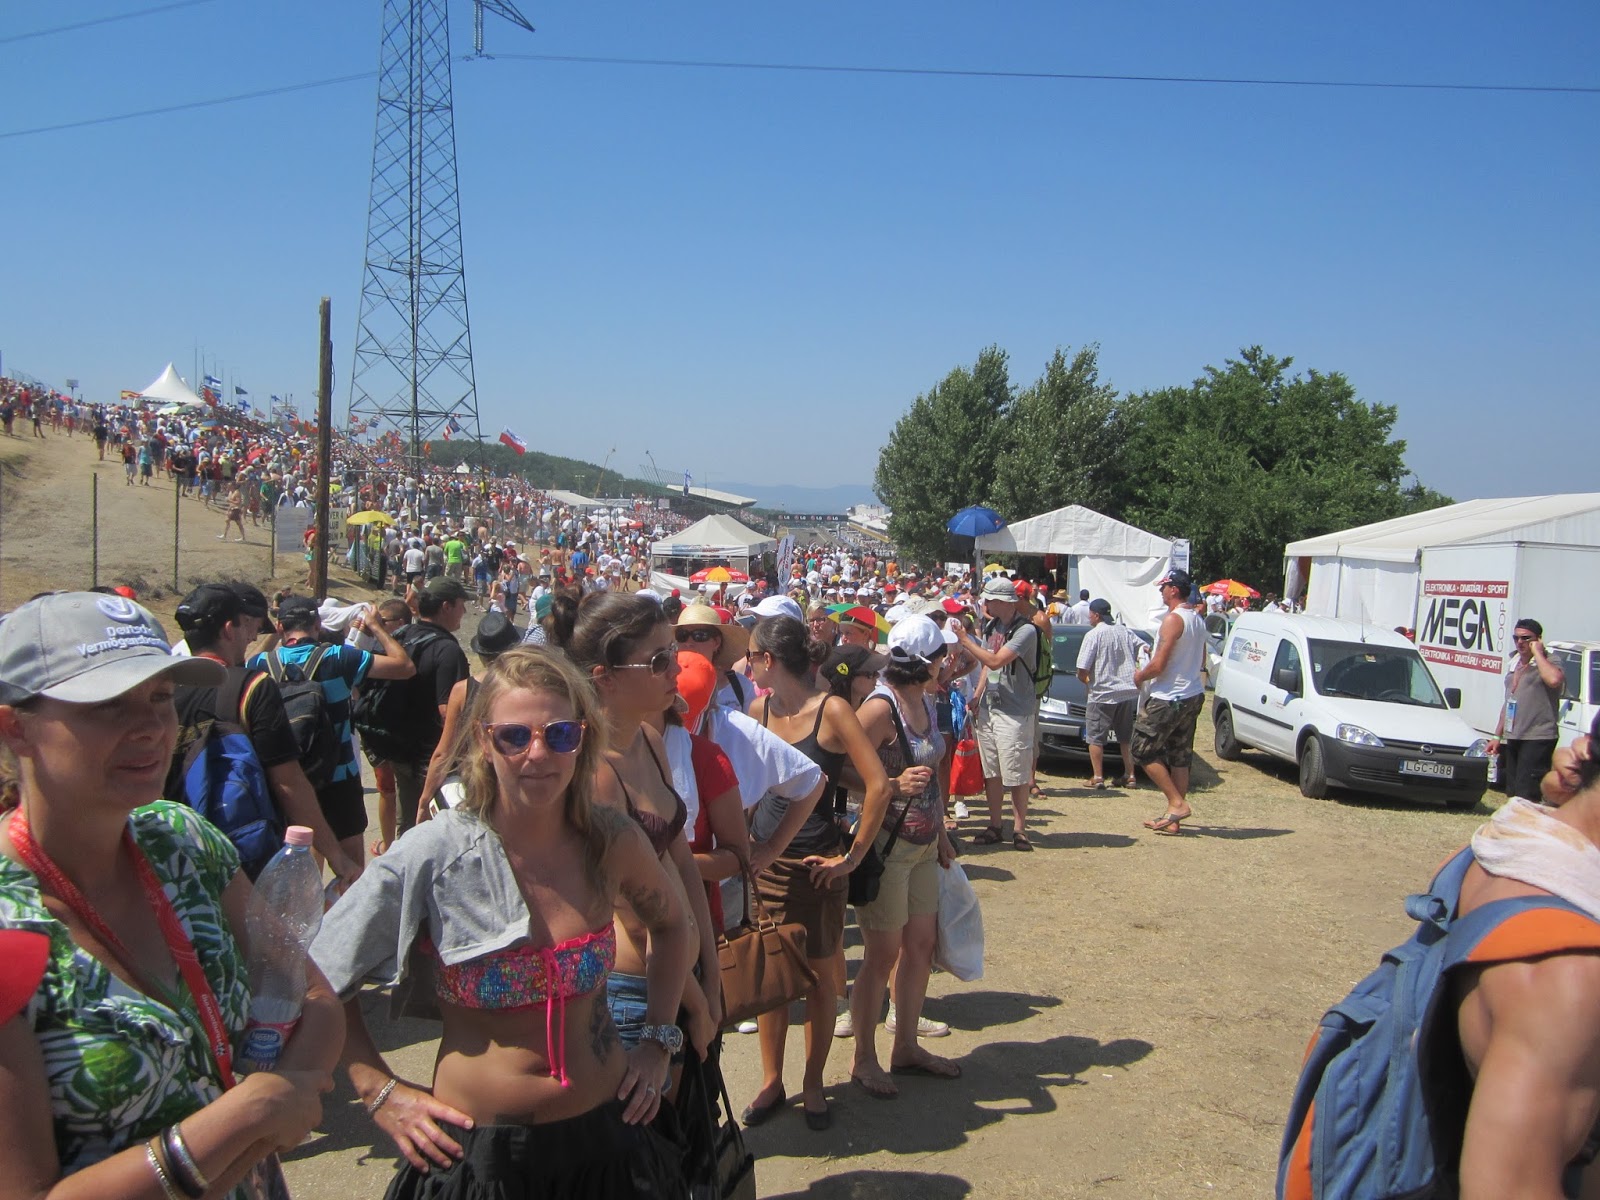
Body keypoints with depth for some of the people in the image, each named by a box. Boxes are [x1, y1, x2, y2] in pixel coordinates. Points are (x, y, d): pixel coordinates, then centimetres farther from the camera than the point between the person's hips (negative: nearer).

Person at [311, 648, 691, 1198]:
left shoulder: (613, 842, -8)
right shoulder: (433, 854, -16)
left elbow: (671, 925, 13)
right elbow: (317, 979, -5)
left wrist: (658, 1041, 7)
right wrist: (380, 1092, -7)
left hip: (604, 1137, 3)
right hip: (475, 1150, -2)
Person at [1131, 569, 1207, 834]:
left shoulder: (1173, 619, -18)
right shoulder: (1198, 619, 11)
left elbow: (1158, 665, -21)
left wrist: (1140, 676, -3)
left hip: (1168, 699, -9)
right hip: (1193, 695, 9)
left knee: (1143, 751, 1)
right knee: (1180, 757, 11)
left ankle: (1177, 802, -3)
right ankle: (1173, 819, 14)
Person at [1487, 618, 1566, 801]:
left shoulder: (1549, 664, -8)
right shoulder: (1514, 665, 17)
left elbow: (1554, 680, -34)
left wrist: (1537, 653, -20)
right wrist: (1498, 736, 22)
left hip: (1538, 739, -9)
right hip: (1513, 738, 9)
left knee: (1526, 795, -14)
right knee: (1512, 793, 13)